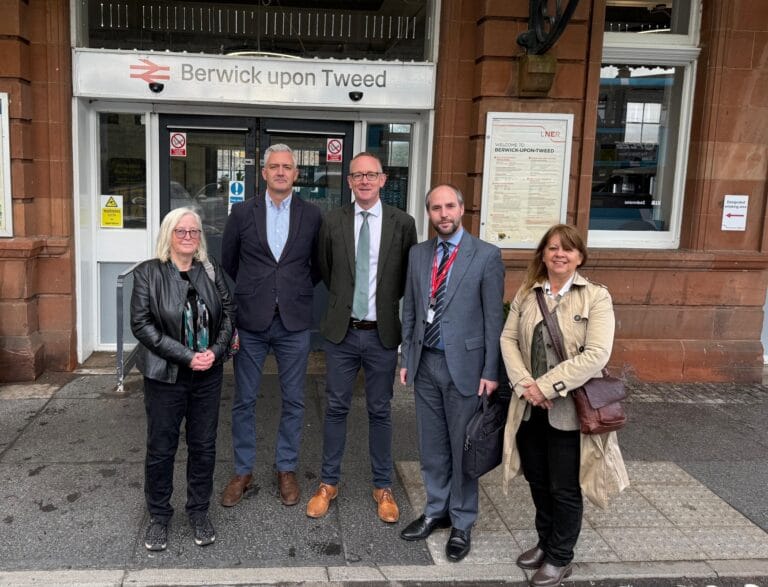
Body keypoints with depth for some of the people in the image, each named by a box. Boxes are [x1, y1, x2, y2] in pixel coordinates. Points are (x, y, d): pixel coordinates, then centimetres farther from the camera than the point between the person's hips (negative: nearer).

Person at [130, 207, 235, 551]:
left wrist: (215, 350, -12)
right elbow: (141, 323, -11)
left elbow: (228, 313, 6)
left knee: (204, 445, 11)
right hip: (165, 375, -3)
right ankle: (159, 516, 26)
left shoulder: (212, 272, 4)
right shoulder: (148, 273, -5)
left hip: (208, 374, 3)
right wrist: (186, 356, -17)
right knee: (161, 448, 8)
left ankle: (199, 512, 28)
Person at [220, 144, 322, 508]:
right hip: (250, 321, 0)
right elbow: (227, 262, 11)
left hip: (294, 322, 0)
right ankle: (242, 471, 25)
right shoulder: (242, 212, 1)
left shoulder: (312, 215, 2)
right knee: (244, 400, 9)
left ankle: (286, 469, 26)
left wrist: (297, 292, 10)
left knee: (293, 400, 9)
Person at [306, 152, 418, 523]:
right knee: (336, 408, 11)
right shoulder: (332, 222, -1)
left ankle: (382, 487, 25)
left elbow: (410, 278, 5)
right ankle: (328, 482, 26)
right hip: (342, 332, 1)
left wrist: (387, 304, 6)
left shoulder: (403, 224, -4)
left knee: (380, 411, 10)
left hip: (383, 334, -1)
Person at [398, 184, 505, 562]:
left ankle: (462, 523, 23)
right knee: (431, 445, 15)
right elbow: (409, 311, 11)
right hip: (425, 363, 4)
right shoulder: (418, 254, 7)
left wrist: (490, 371, -10)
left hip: (464, 364, -4)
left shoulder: (486, 255, -7)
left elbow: (494, 317, -7)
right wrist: (407, 359, 9)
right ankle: (436, 511, 32)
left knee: (463, 446, 7)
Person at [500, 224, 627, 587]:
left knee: (565, 488, 9)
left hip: (570, 409, -4)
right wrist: (524, 384, -13)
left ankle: (560, 558, 29)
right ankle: (545, 543, 40)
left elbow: (596, 355, -17)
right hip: (530, 407, 4)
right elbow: (508, 339, 2)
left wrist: (547, 385, -20)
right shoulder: (526, 294, 6)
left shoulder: (596, 297, -8)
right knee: (537, 481, 18)